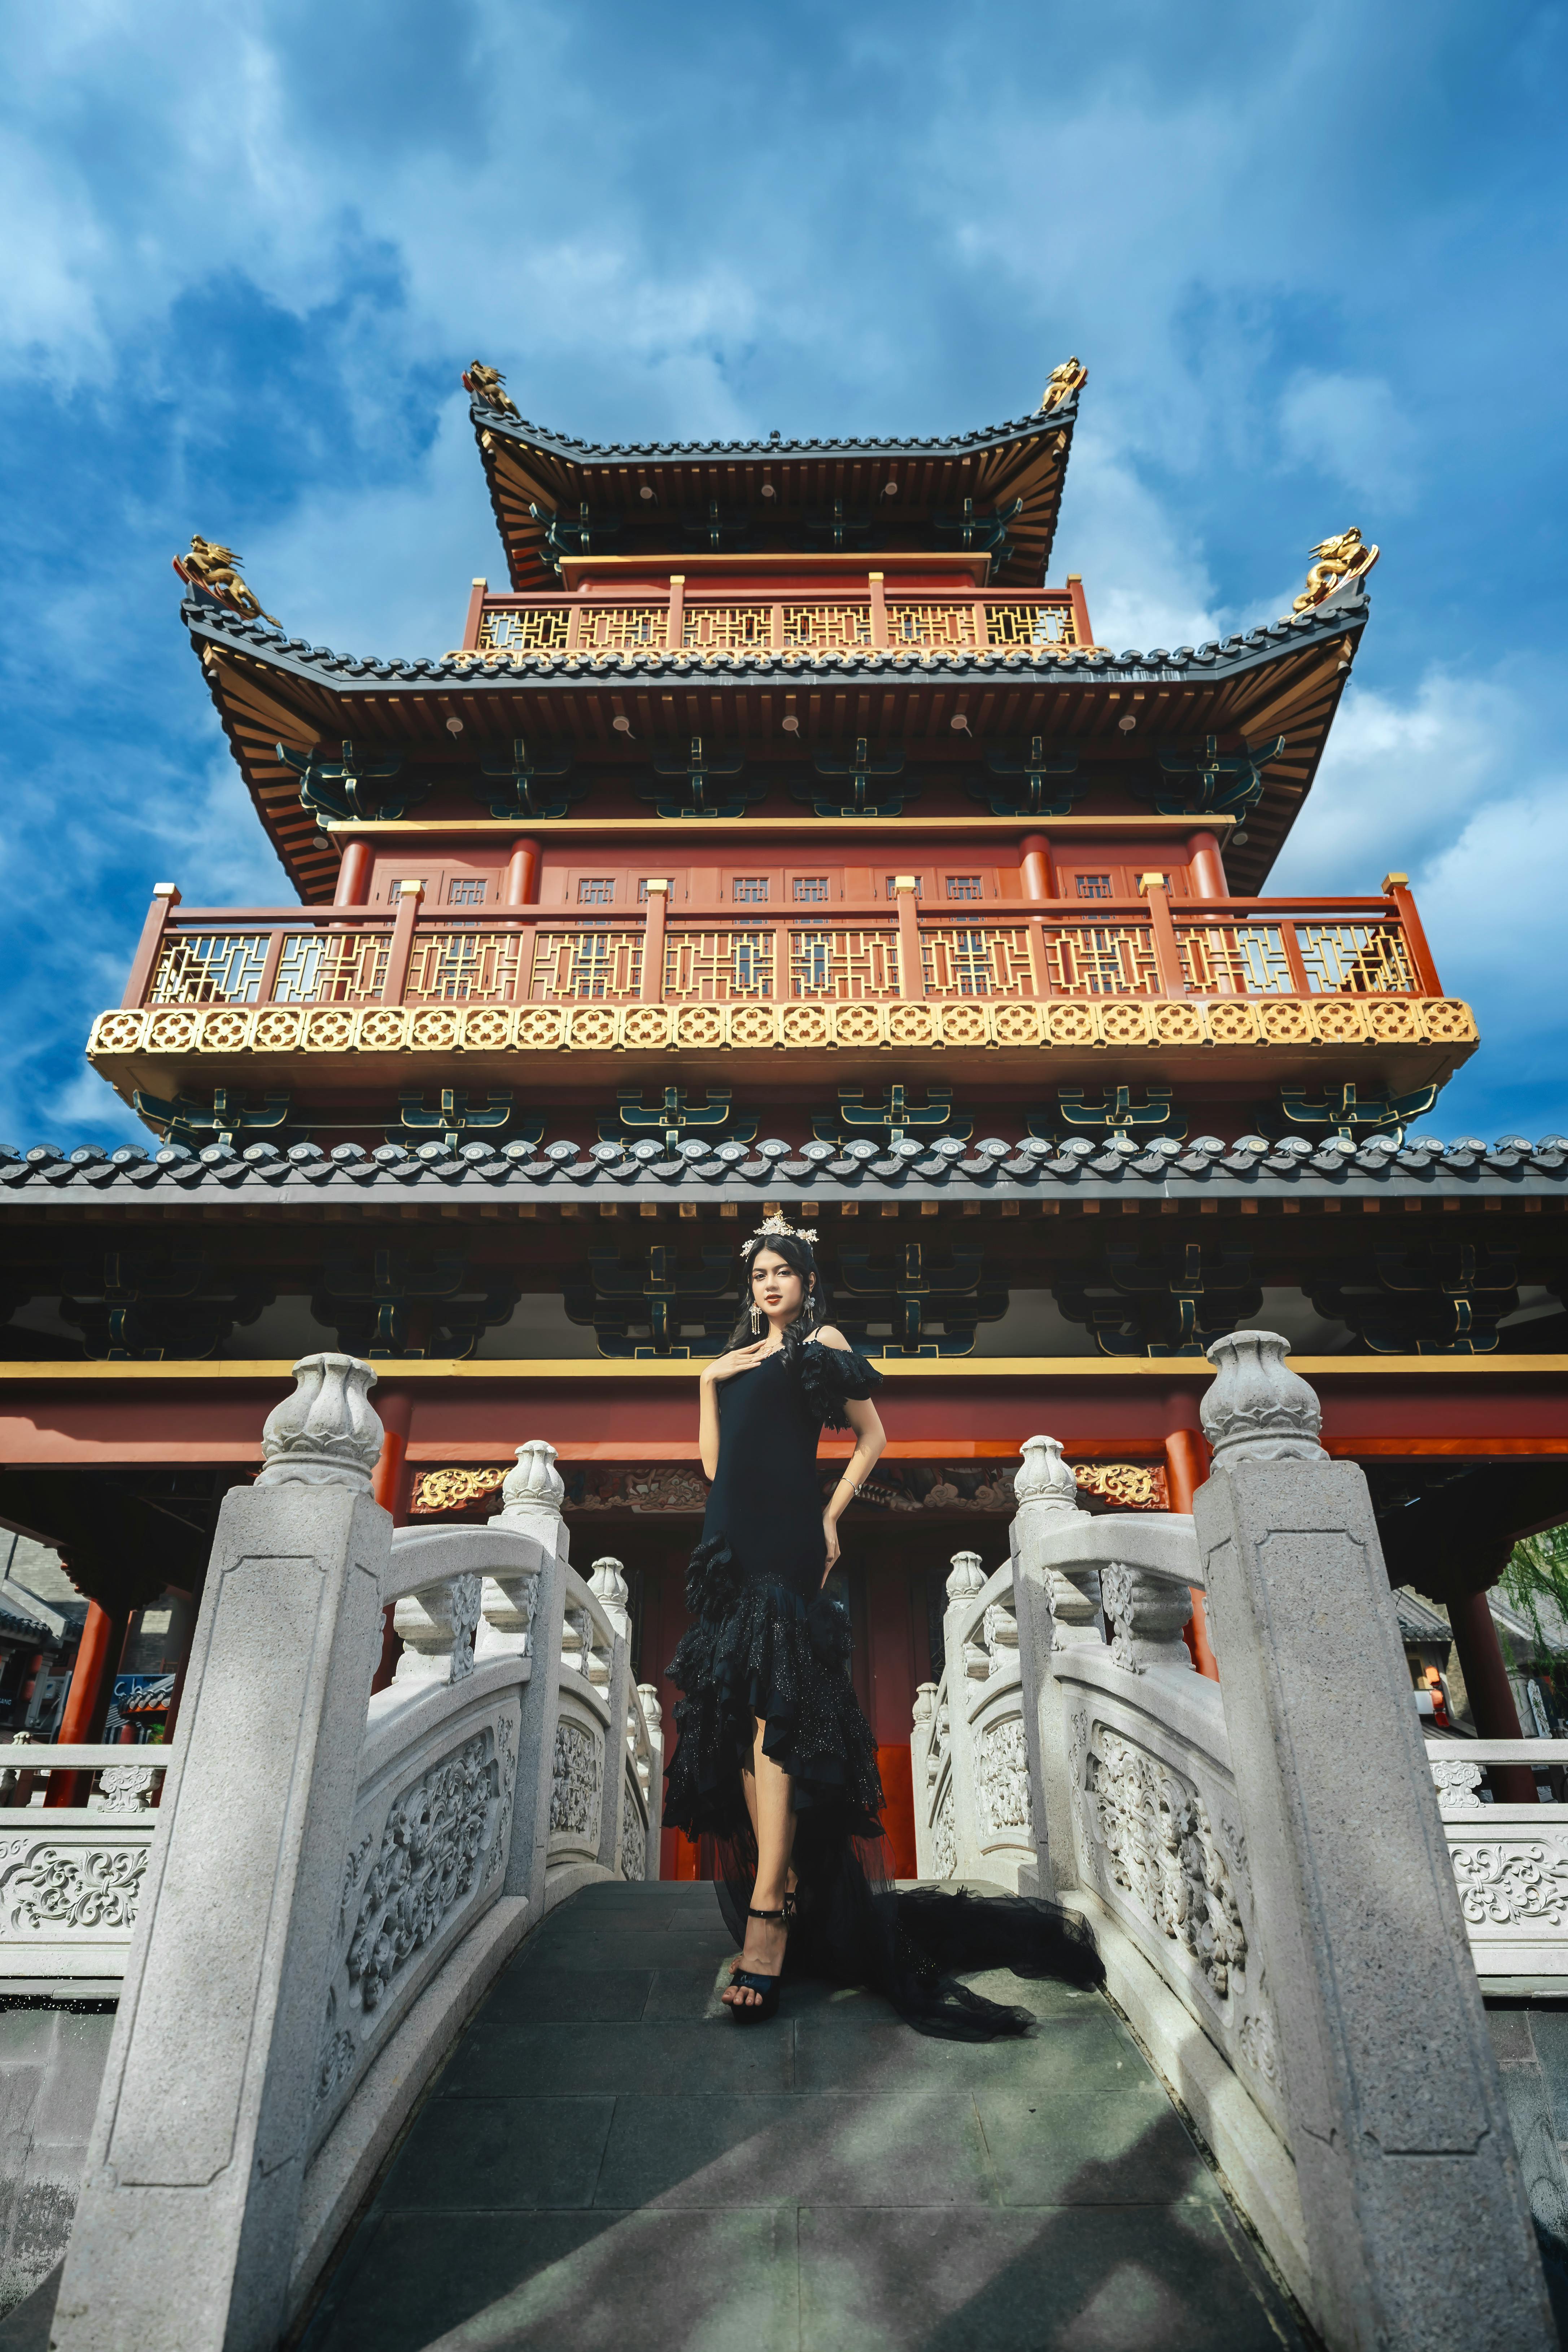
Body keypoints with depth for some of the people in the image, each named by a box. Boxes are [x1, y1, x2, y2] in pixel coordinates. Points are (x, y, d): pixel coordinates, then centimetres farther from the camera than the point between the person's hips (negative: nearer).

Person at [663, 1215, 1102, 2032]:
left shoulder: (823, 1342, 9)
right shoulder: (734, 1360, 24)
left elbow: (872, 1438, 7)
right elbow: (713, 1458, 17)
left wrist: (831, 1517, -1)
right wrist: (710, 1380, 9)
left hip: (787, 1536, -6)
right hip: (732, 1536, 6)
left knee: (774, 1708, -16)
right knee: (736, 1713, 1)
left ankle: (768, 1909, -22)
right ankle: (786, 1883, 8)